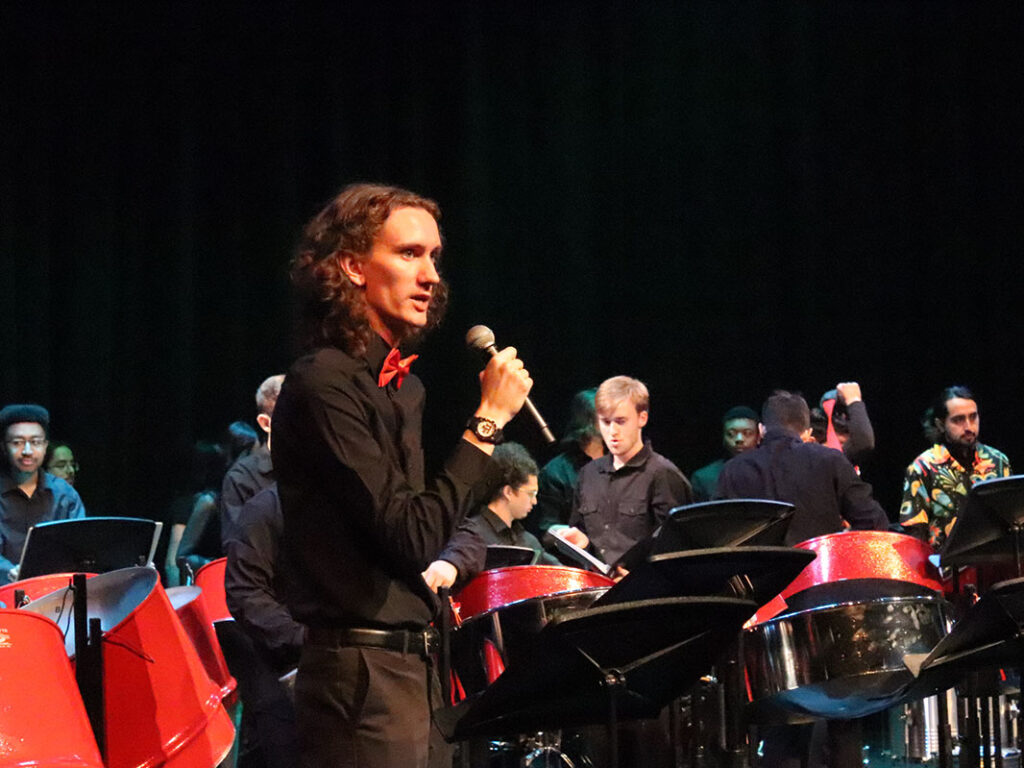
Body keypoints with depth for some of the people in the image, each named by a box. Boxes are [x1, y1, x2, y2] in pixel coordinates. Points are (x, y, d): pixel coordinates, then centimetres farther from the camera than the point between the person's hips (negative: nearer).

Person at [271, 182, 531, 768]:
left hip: (408, 668, 9)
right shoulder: (323, 385, -13)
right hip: (362, 673, -9)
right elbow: (412, 536, -19)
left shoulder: (403, 387, 15)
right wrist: (488, 421, -14)